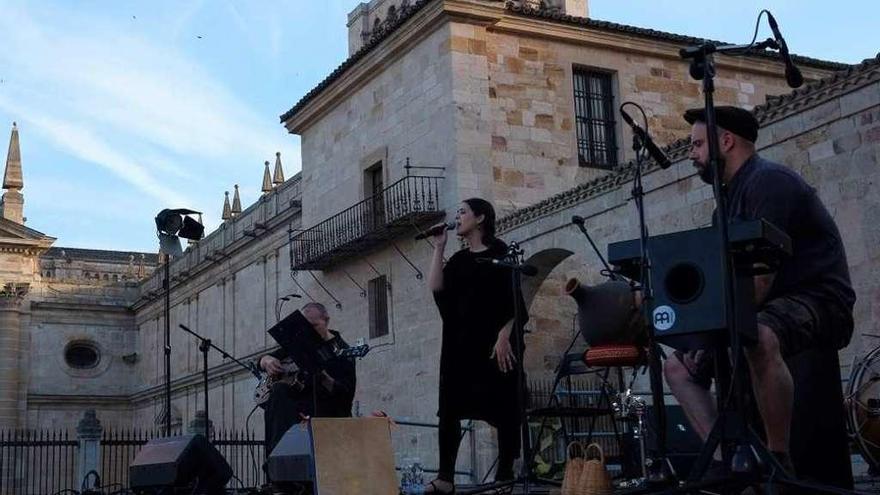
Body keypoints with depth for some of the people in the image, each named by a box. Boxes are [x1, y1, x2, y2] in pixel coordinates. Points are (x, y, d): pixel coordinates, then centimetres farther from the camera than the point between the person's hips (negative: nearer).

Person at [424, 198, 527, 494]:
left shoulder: (499, 252, 0)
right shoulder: (459, 260, 17)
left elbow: (513, 298, -8)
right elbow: (435, 287, 2)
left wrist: (504, 337, -18)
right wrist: (439, 248, 6)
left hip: (494, 339, -6)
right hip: (460, 341, 6)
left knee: (502, 408, -2)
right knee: (449, 407, -2)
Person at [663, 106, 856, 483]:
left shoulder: (768, 180, -13)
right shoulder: (732, 196, 17)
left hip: (817, 299, -10)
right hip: (770, 308, 10)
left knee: (757, 338, -42)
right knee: (678, 367, 3)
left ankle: (779, 463, -28)